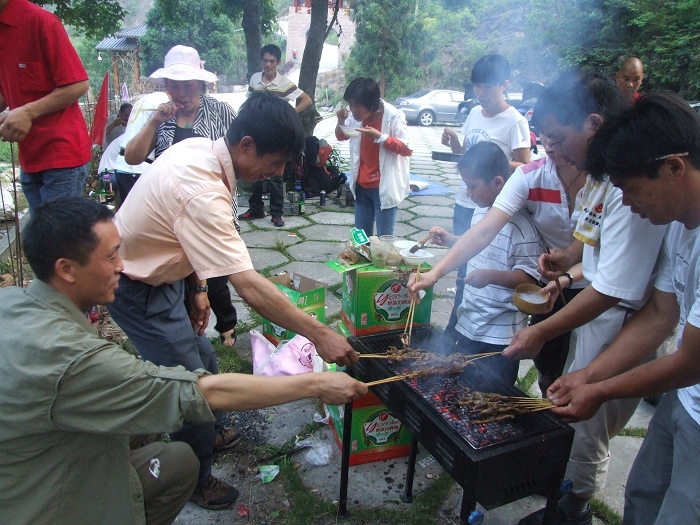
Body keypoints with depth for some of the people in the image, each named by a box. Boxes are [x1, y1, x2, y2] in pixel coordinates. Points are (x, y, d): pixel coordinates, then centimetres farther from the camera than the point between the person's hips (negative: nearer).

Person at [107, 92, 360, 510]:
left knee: (202, 360, 20)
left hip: (162, 274, 9)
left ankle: (205, 435, 45)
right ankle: (197, 483, 24)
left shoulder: (199, 148, -7)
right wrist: (319, 334, -34)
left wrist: (198, 287, 7)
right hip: (139, 291, -9)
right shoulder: (203, 194, -36)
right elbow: (249, 287, -38)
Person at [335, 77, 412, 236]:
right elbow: (341, 137, 14)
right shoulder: (356, 115, -2)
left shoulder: (393, 116, -18)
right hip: (361, 185, 6)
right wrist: (341, 121, -8)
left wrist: (379, 136, -27)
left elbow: (407, 149, -16)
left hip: (384, 187, -6)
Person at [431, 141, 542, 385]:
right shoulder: (480, 211, 4)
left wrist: (491, 276, -33)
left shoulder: (520, 224, -22)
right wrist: (450, 240, 9)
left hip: (500, 336, -8)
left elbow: (529, 277, -21)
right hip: (466, 323, 8)